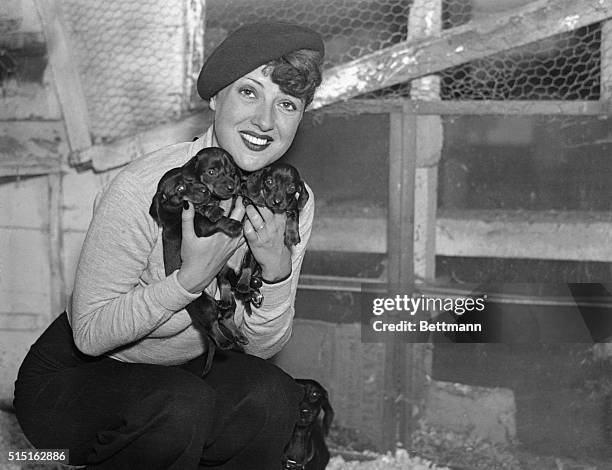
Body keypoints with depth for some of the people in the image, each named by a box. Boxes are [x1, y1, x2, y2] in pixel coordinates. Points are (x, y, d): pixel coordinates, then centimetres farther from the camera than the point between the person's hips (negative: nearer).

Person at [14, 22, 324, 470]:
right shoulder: (142, 189, -26)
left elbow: (260, 346, -3)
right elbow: (90, 334, -22)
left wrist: (277, 268, -22)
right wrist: (191, 276, -33)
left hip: (185, 369, 5)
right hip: (73, 377, -4)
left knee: (271, 395, -24)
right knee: (184, 406, -33)